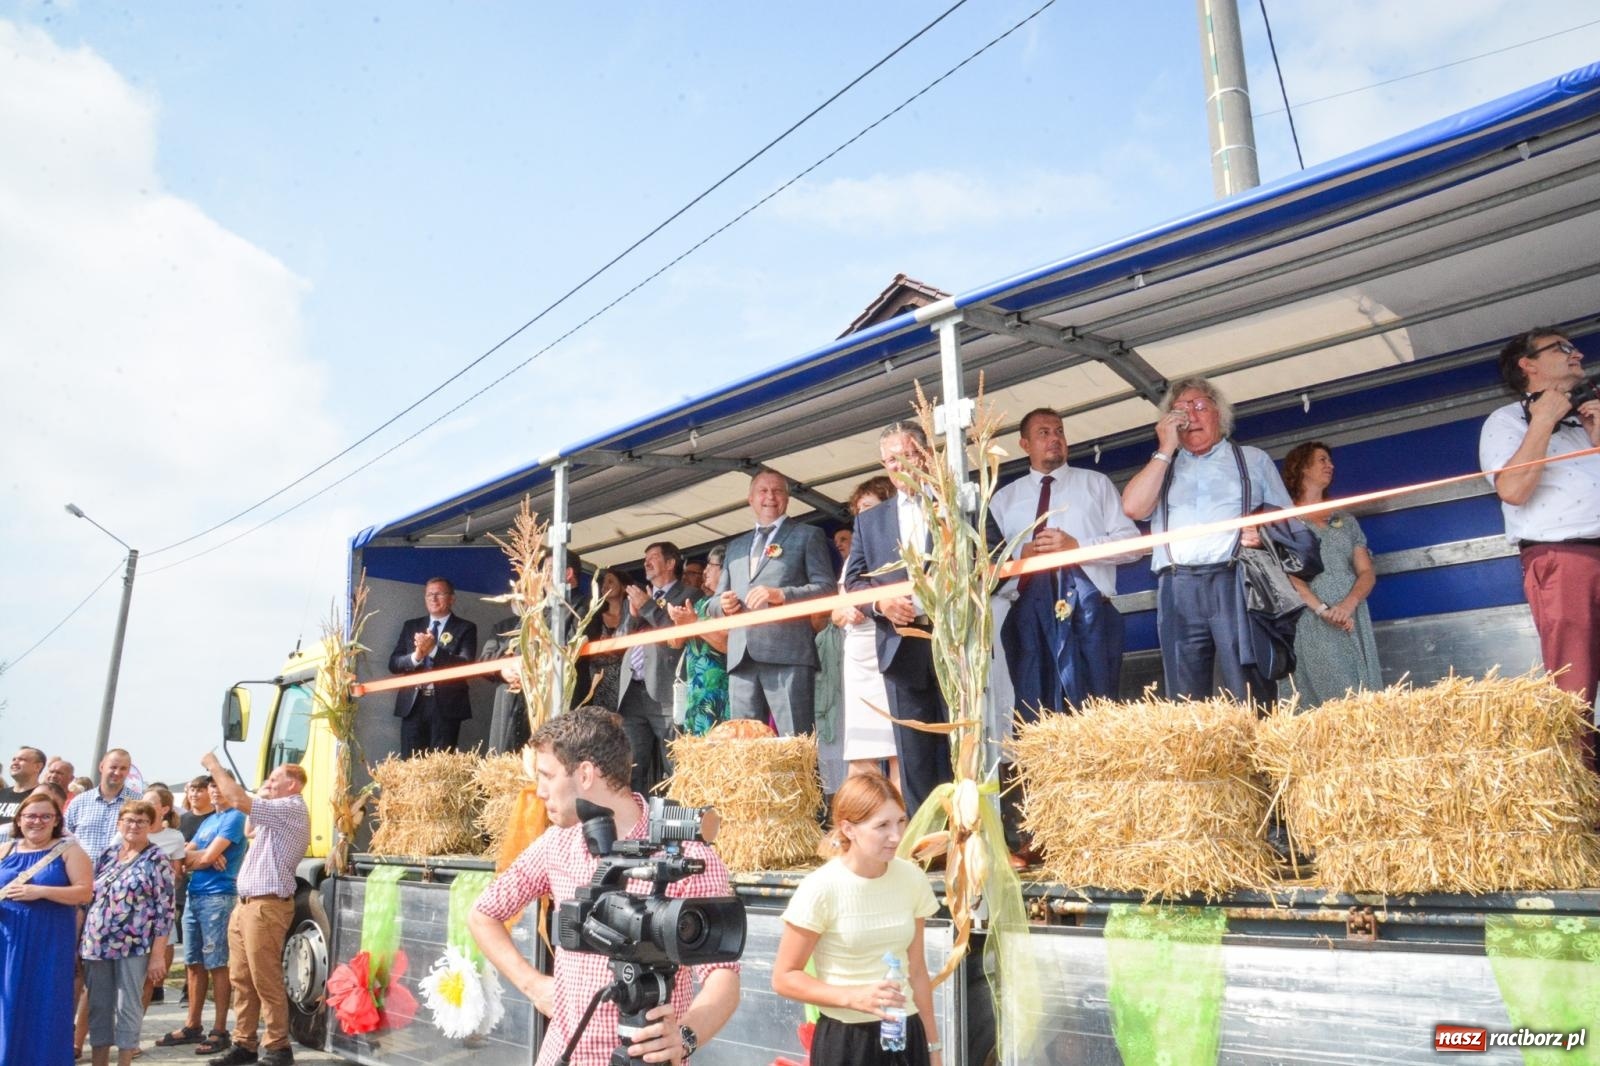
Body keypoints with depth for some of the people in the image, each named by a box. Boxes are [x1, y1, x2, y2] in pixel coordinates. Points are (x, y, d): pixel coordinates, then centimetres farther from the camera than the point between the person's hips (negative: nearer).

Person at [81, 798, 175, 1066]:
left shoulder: (157, 860, -5)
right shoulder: (107, 855, 11)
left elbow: (165, 909, -8)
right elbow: (88, 896, 16)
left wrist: (157, 954, -12)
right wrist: (79, 940, 11)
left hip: (133, 946, -5)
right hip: (96, 944, 5)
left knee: (128, 1006, 2)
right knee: (98, 1006, 11)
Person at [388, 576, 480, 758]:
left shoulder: (465, 628, 4)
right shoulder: (411, 626, 15)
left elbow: (466, 665, -9)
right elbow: (393, 663, 8)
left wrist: (434, 650, -21)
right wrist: (416, 656, -13)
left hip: (446, 706, -3)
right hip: (413, 704, 3)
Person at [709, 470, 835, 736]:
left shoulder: (808, 535, 11)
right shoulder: (735, 546, 26)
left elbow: (826, 588, 1)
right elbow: (717, 599, 28)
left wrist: (782, 594, -14)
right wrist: (723, 604, 3)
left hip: (787, 653, -5)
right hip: (741, 657, 5)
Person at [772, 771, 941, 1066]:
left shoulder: (912, 879, -3)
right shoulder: (821, 888, -17)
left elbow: (916, 970, 8)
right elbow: (784, 977, -10)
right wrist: (853, 997, -21)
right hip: (845, 1038, -4)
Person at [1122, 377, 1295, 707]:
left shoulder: (1252, 459, 21)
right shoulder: (1160, 466, 22)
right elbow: (1133, 507, 3)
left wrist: (1263, 531, -8)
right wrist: (1166, 449, 4)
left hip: (1237, 582, -1)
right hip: (1178, 589, 1)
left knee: (1251, 699, -10)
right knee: (1185, 703, -2)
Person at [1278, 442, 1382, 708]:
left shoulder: (1345, 520, 20)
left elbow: (1367, 573, 10)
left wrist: (1348, 605, -10)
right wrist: (1322, 610, -17)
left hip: (1352, 620, 4)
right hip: (1310, 622, -4)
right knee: (1330, 702, -13)